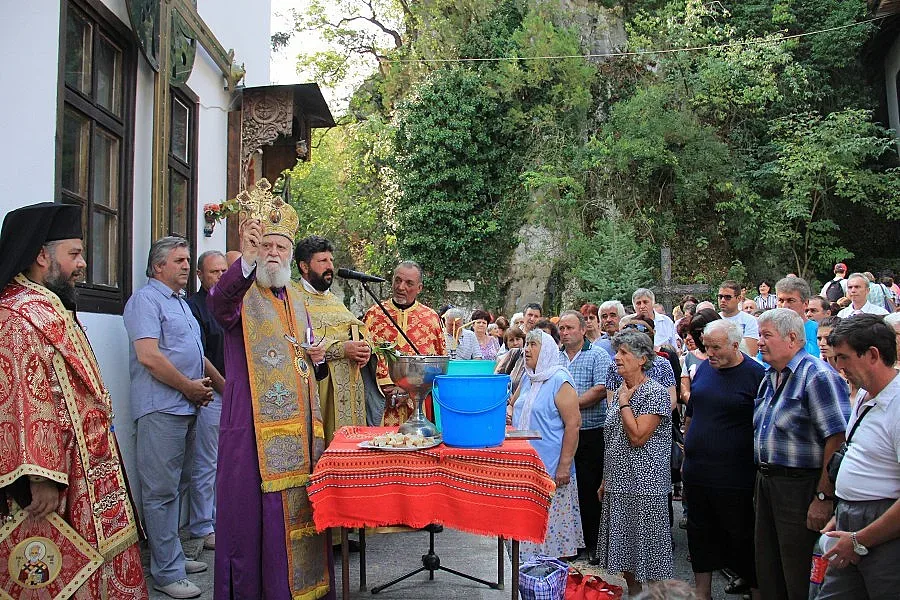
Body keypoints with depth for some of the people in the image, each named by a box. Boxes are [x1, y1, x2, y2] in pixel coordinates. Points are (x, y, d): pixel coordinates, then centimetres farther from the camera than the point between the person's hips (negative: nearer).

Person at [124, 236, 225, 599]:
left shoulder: (181, 302, 20)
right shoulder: (146, 299, -9)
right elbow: (148, 356, -21)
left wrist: (224, 386, 22)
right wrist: (189, 386, -12)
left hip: (186, 408, 10)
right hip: (161, 409, -10)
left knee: (176, 487, 15)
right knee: (161, 491, -3)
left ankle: (171, 557, 26)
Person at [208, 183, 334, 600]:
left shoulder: (295, 298, 18)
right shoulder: (239, 292, -3)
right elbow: (218, 303, -29)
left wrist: (314, 355, 5)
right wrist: (246, 260, -46)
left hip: (299, 420, 6)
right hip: (256, 420, -6)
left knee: (299, 502, 11)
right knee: (258, 501, -5)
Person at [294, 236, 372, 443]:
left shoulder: (334, 300, 21)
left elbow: (361, 331, 22)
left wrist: (364, 349, 0)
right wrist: (342, 349, -19)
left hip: (349, 387, 7)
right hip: (319, 389, -7)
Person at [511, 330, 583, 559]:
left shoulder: (559, 381, -11)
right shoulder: (527, 379, 12)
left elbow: (573, 423, -16)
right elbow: (514, 404, 29)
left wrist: (565, 465, -19)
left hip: (550, 468, -8)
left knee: (550, 521, -3)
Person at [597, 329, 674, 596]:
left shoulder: (655, 392, -13)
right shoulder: (620, 391, 11)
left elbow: (637, 436, -22)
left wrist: (624, 403, -13)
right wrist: (606, 481, 17)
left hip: (645, 485, -8)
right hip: (618, 484, 8)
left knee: (647, 546, 1)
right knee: (624, 547, 14)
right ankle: (632, 592, 29)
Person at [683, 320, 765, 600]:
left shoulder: (756, 375, -10)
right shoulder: (704, 368, 8)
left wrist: (759, 466, -10)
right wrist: (687, 454, 16)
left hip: (733, 475, -6)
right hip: (696, 471, 6)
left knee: (740, 534, 6)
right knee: (701, 533, 15)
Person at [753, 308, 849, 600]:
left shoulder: (818, 376, -16)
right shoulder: (769, 377, 12)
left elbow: (837, 440, -22)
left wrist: (824, 497, -23)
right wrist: (762, 477, 15)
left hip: (800, 486, -8)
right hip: (766, 482, 9)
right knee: (767, 571, 17)